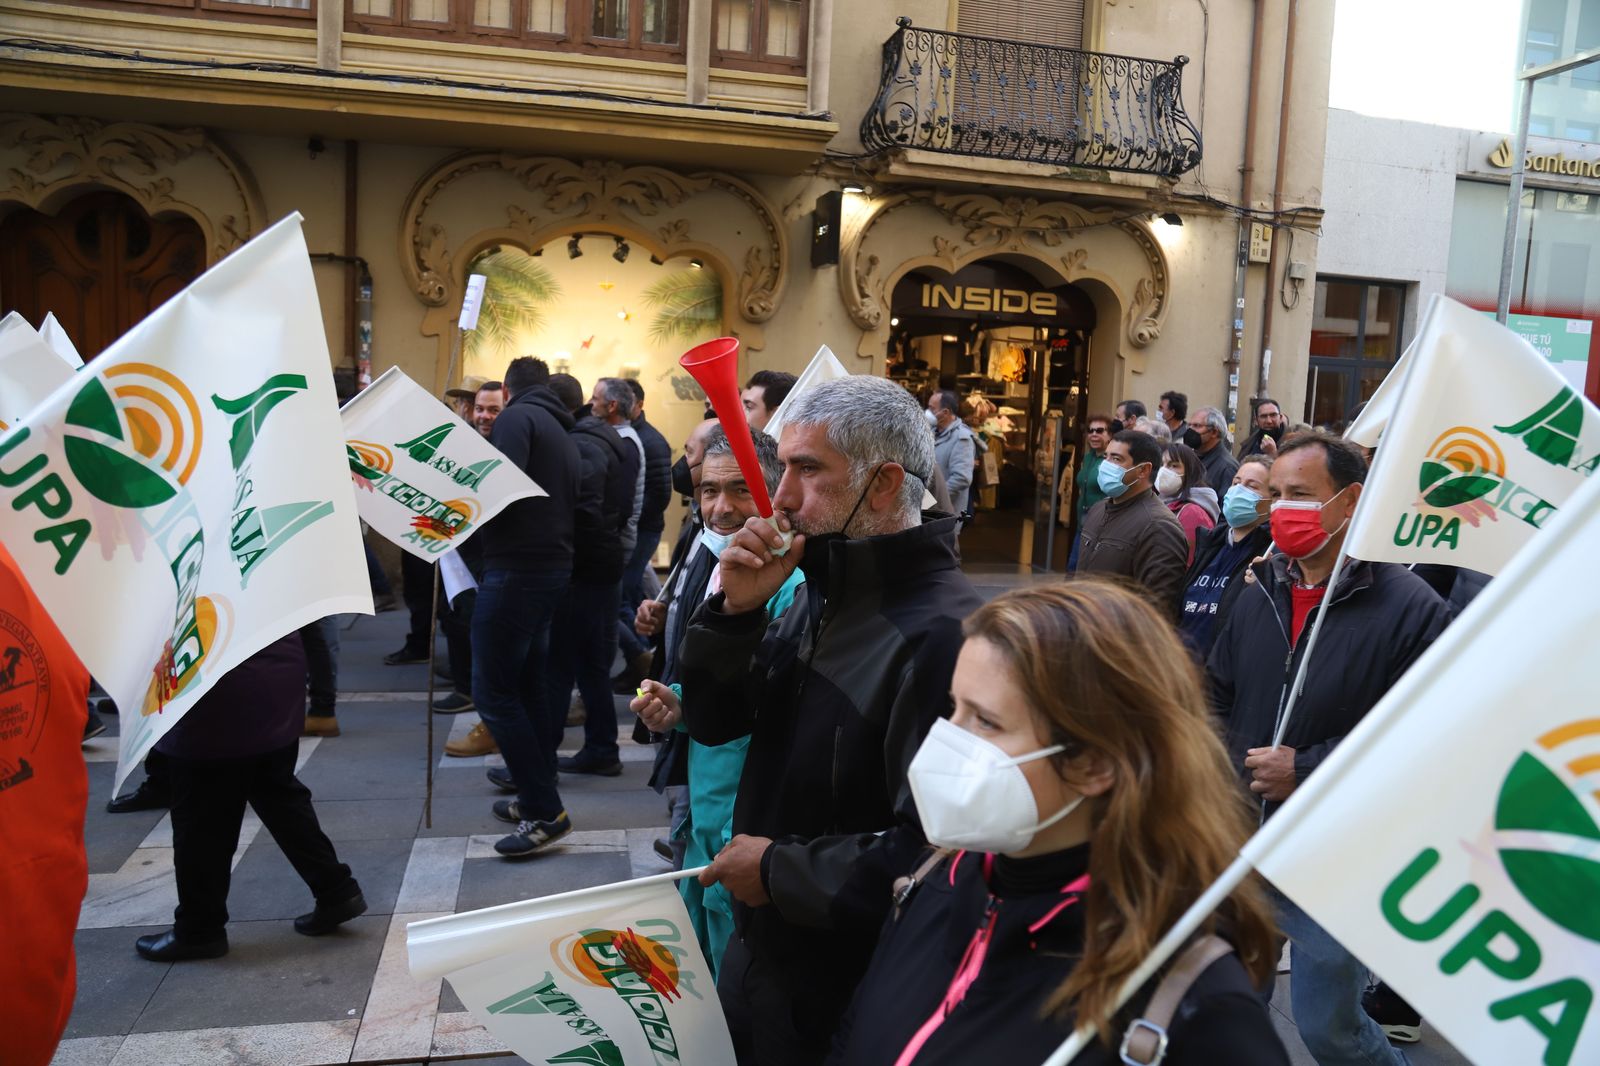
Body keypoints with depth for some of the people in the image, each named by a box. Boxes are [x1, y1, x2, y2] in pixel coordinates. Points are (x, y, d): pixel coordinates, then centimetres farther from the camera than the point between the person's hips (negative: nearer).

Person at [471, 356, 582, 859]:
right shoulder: (561, 430, 20)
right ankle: (537, 796, 24)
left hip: (515, 568, -9)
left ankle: (545, 813, -4)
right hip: (554, 566, 9)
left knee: (493, 691, -5)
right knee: (527, 686, 17)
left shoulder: (516, 417, -7)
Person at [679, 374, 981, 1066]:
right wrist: (735, 611, -13)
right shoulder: (823, 589, 3)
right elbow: (714, 723, 4)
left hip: (843, 989, -8)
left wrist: (781, 871, -20)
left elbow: (931, 850, -32)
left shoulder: (940, 633, -28)